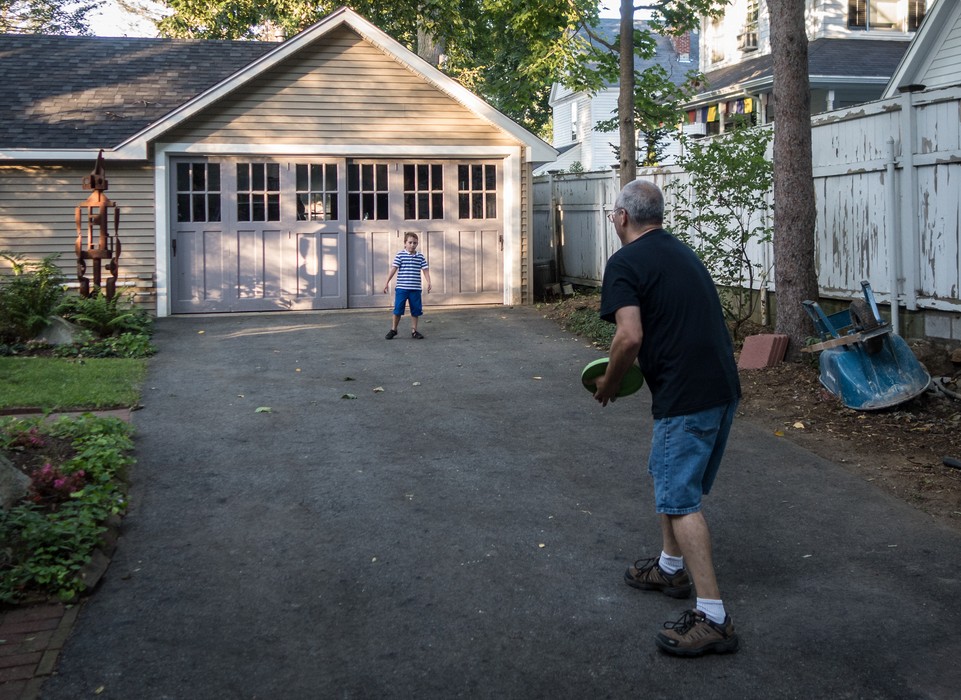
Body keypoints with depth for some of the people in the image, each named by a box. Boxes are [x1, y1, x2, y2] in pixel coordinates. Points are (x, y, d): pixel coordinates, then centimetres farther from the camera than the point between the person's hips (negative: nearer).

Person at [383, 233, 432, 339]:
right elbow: (393, 268, -5)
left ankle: (414, 330, 19)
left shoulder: (420, 256, 6)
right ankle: (393, 329, 16)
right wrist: (387, 282, -7)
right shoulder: (400, 255, -3)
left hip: (415, 289, 3)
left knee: (416, 310, 8)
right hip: (401, 288, -3)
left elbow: (425, 270, 5)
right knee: (398, 309, 2)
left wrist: (428, 282, -7)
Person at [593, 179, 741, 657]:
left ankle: (712, 618, -6)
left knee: (680, 499, -5)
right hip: (723, 386, 9)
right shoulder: (683, 253, 18)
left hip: (686, 397, -9)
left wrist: (609, 382, -4)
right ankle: (671, 568, 39)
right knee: (667, 476, 25)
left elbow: (630, 336, -21)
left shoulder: (625, 262, -9)